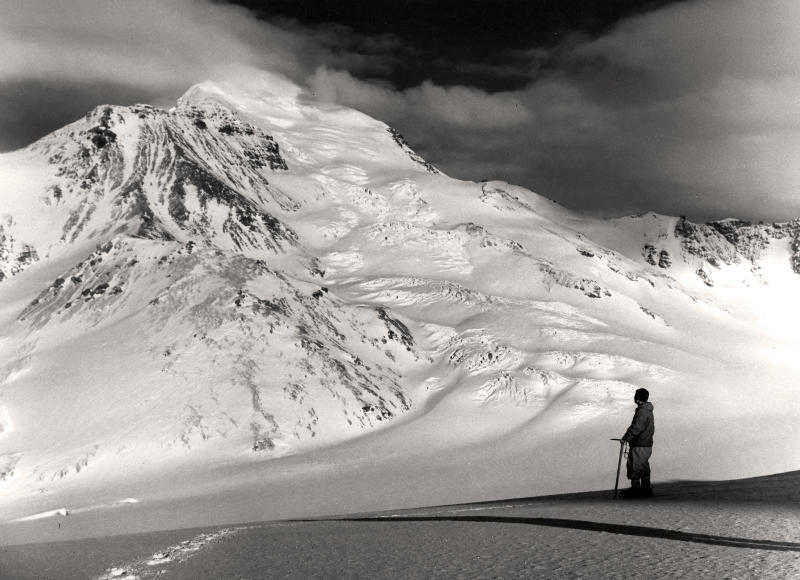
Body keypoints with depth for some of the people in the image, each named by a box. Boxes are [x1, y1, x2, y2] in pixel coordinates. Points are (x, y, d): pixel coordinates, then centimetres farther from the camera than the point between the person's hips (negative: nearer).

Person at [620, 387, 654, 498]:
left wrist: (626, 438, -16)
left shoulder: (642, 412, -20)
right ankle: (646, 489, 19)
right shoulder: (648, 411, 13)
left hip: (639, 446, -10)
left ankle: (635, 489, 3)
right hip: (647, 443, 10)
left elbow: (636, 428, -24)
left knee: (634, 466, -2)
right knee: (644, 467, 14)